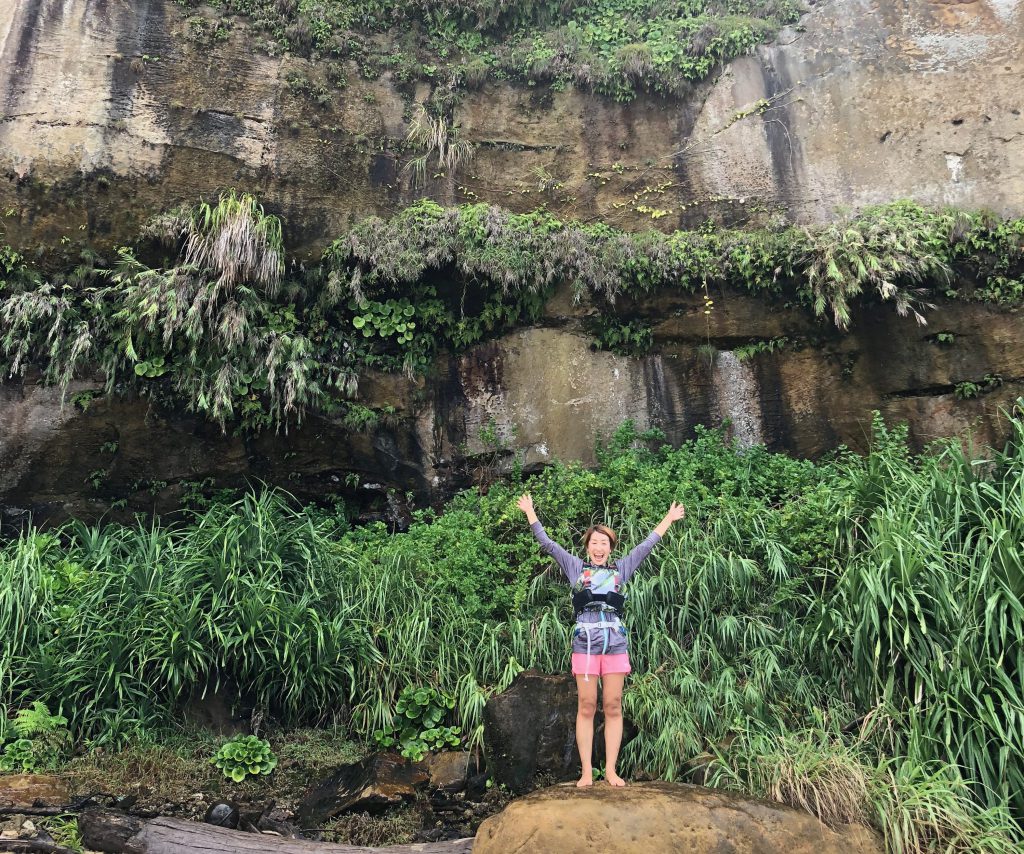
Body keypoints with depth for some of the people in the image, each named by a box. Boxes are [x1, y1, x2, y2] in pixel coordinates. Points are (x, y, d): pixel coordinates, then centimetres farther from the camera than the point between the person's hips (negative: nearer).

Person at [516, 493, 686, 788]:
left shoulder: (621, 569, 15)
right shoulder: (576, 567, 10)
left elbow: (646, 545, 22)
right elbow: (547, 543, 12)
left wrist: (668, 519, 27)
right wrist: (530, 512, 13)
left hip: (616, 643, 2)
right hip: (585, 643, -1)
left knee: (613, 708, 3)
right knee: (586, 708, 0)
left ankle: (611, 770, 9)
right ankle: (586, 771, 4)